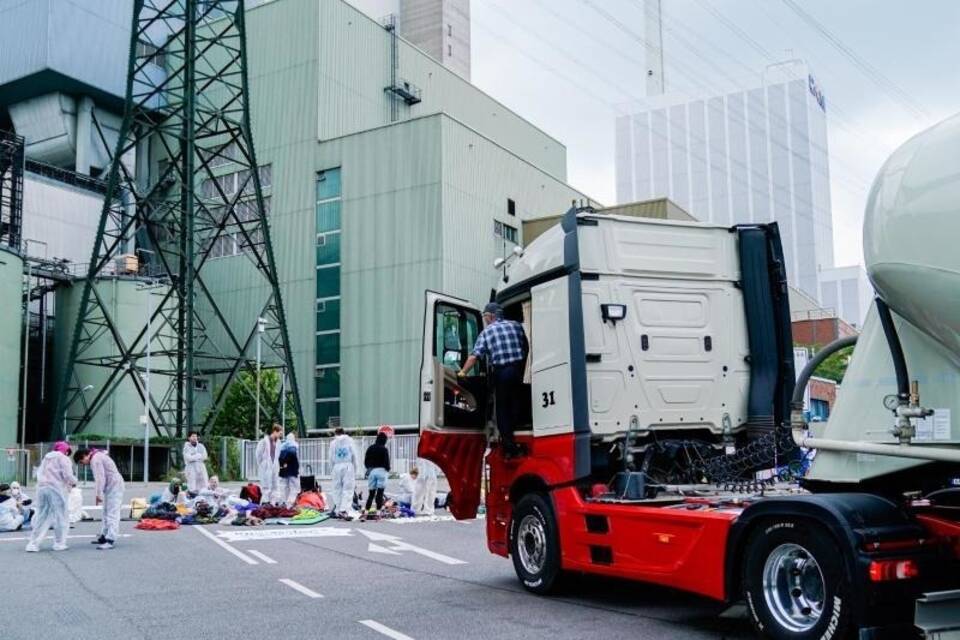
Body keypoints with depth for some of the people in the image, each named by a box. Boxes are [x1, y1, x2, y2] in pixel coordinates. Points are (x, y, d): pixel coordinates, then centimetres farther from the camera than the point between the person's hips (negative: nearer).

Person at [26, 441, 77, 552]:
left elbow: (39, 473, 19)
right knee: (60, 517, 3)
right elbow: (67, 475, -9)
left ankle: (33, 544, 8)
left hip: (42, 488, 7)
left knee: (41, 516, 11)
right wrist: (74, 482, 8)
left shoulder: (46, 458, 21)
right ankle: (59, 544, 5)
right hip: (57, 489, -7)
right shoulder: (63, 458, -1)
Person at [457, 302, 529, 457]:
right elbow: (526, 348, 13)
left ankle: (508, 445, 5)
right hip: (518, 369, 2)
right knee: (515, 405, 15)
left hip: (501, 372, -2)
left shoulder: (486, 332, 0)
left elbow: (474, 356, -7)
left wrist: (463, 372, 0)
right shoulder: (516, 325, 9)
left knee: (502, 409, 7)